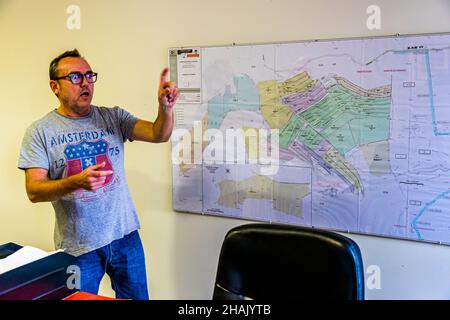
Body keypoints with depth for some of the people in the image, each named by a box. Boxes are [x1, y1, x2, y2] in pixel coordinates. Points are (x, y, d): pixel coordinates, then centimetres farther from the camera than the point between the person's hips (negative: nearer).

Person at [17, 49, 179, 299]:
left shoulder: (113, 117, 1)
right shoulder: (40, 131, -5)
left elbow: (159, 135, -12)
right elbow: (34, 191, -11)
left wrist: (165, 107, -33)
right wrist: (77, 182, -29)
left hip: (125, 235, 3)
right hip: (77, 247, -2)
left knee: (137, 297, 16)